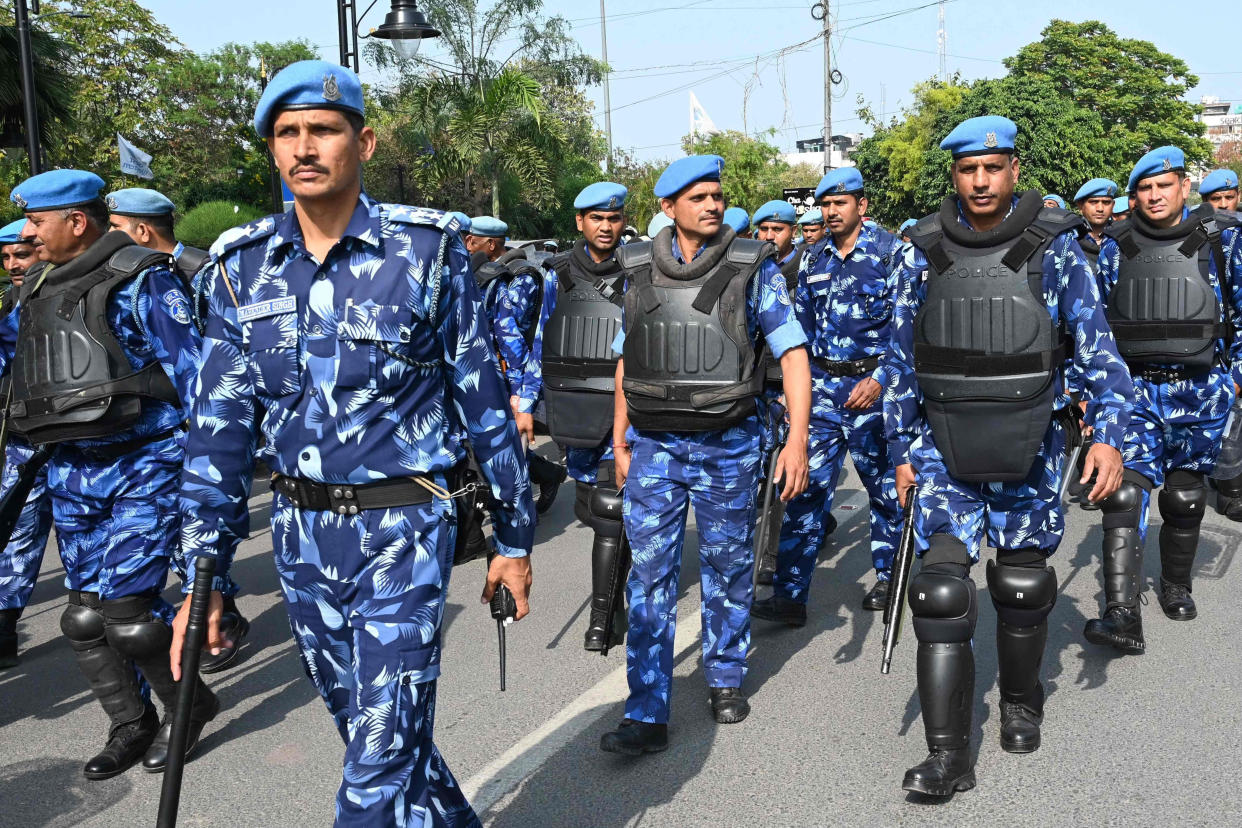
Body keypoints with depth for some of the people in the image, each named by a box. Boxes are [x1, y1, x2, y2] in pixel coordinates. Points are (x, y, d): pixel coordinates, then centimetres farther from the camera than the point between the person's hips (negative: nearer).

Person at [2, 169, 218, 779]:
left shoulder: (141, 280, -9)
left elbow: (192, 372, -11)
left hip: (143, 467, -7)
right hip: (72, 471, 8)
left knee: (124, 606, -9)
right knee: (85, 614, 10)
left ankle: (187, 704, 16)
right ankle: (131, 726, 26)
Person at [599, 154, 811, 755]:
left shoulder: (753, 266, -3)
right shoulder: (639, 269, 5)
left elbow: (792, 351, -6)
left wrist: (797, 439, -15)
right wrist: (620, 442, 13)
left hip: (727, 444, -2)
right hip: (653, 444, 2)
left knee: (728, 566, 11)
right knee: (649, 574, -2)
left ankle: (726, 677, 33)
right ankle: (647, 716, 4)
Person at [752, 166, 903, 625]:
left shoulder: (891, 251, -3)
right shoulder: (813, 259, 12)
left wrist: (881, 378, -17)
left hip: (872, 385, -4)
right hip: (822, 385, 4)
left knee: (885, 485, 9)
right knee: (807, 486, -3)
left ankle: (889, 577, 28)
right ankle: (790, 594, -2)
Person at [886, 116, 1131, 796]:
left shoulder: (1053, 246, -1)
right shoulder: (924, 252, 3)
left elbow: (1097, 345, 0)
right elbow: (901, 358, 8)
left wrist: (1107, 434, -9)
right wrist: (901, 449, 7)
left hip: (1028, 445, 0)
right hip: (942, 446, 1)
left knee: (1022, 583, 12)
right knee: (941, 586, -9)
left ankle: (1021, 702, 38)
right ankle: (948, 756, -3)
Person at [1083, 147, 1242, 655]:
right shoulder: (1115, 247, 4)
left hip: (1201, 389, 0)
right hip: (1134, 387, 0)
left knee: (1184, 495, 13)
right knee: (1124, 492, -14)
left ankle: (1176, 586, 36)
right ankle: (1122, 616, -18)